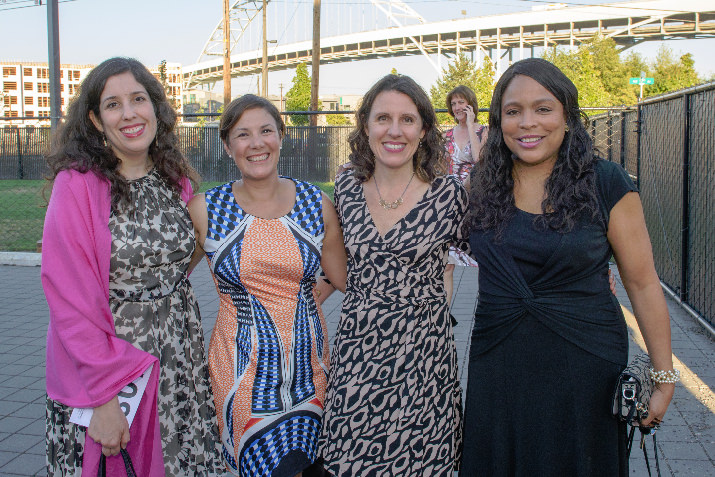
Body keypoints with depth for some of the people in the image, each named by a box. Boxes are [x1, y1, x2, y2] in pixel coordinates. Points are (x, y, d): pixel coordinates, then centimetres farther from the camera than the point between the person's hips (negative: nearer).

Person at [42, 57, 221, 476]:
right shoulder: (78, 184, -12)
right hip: (99, 366, -4)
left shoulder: (177, 181, 5)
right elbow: (72, 300, -15)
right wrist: (106, 397, -18)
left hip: (179, 363, 5)